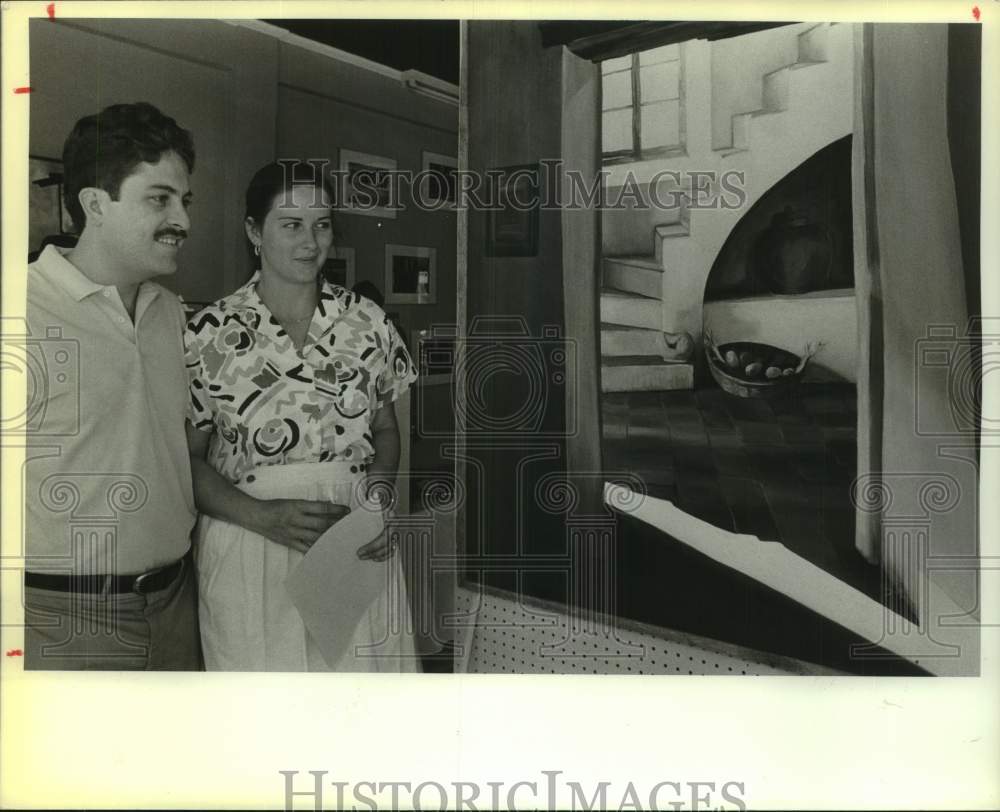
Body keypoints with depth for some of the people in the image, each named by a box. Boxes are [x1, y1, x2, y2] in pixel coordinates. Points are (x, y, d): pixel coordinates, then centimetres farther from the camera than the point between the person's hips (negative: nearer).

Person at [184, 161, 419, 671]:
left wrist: (378, 505, -7)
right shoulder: (210, 335, -5)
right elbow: (189, 457, -1)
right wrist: (262, 516, -16)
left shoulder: (366, 322, 2)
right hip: (248, 544, -1)